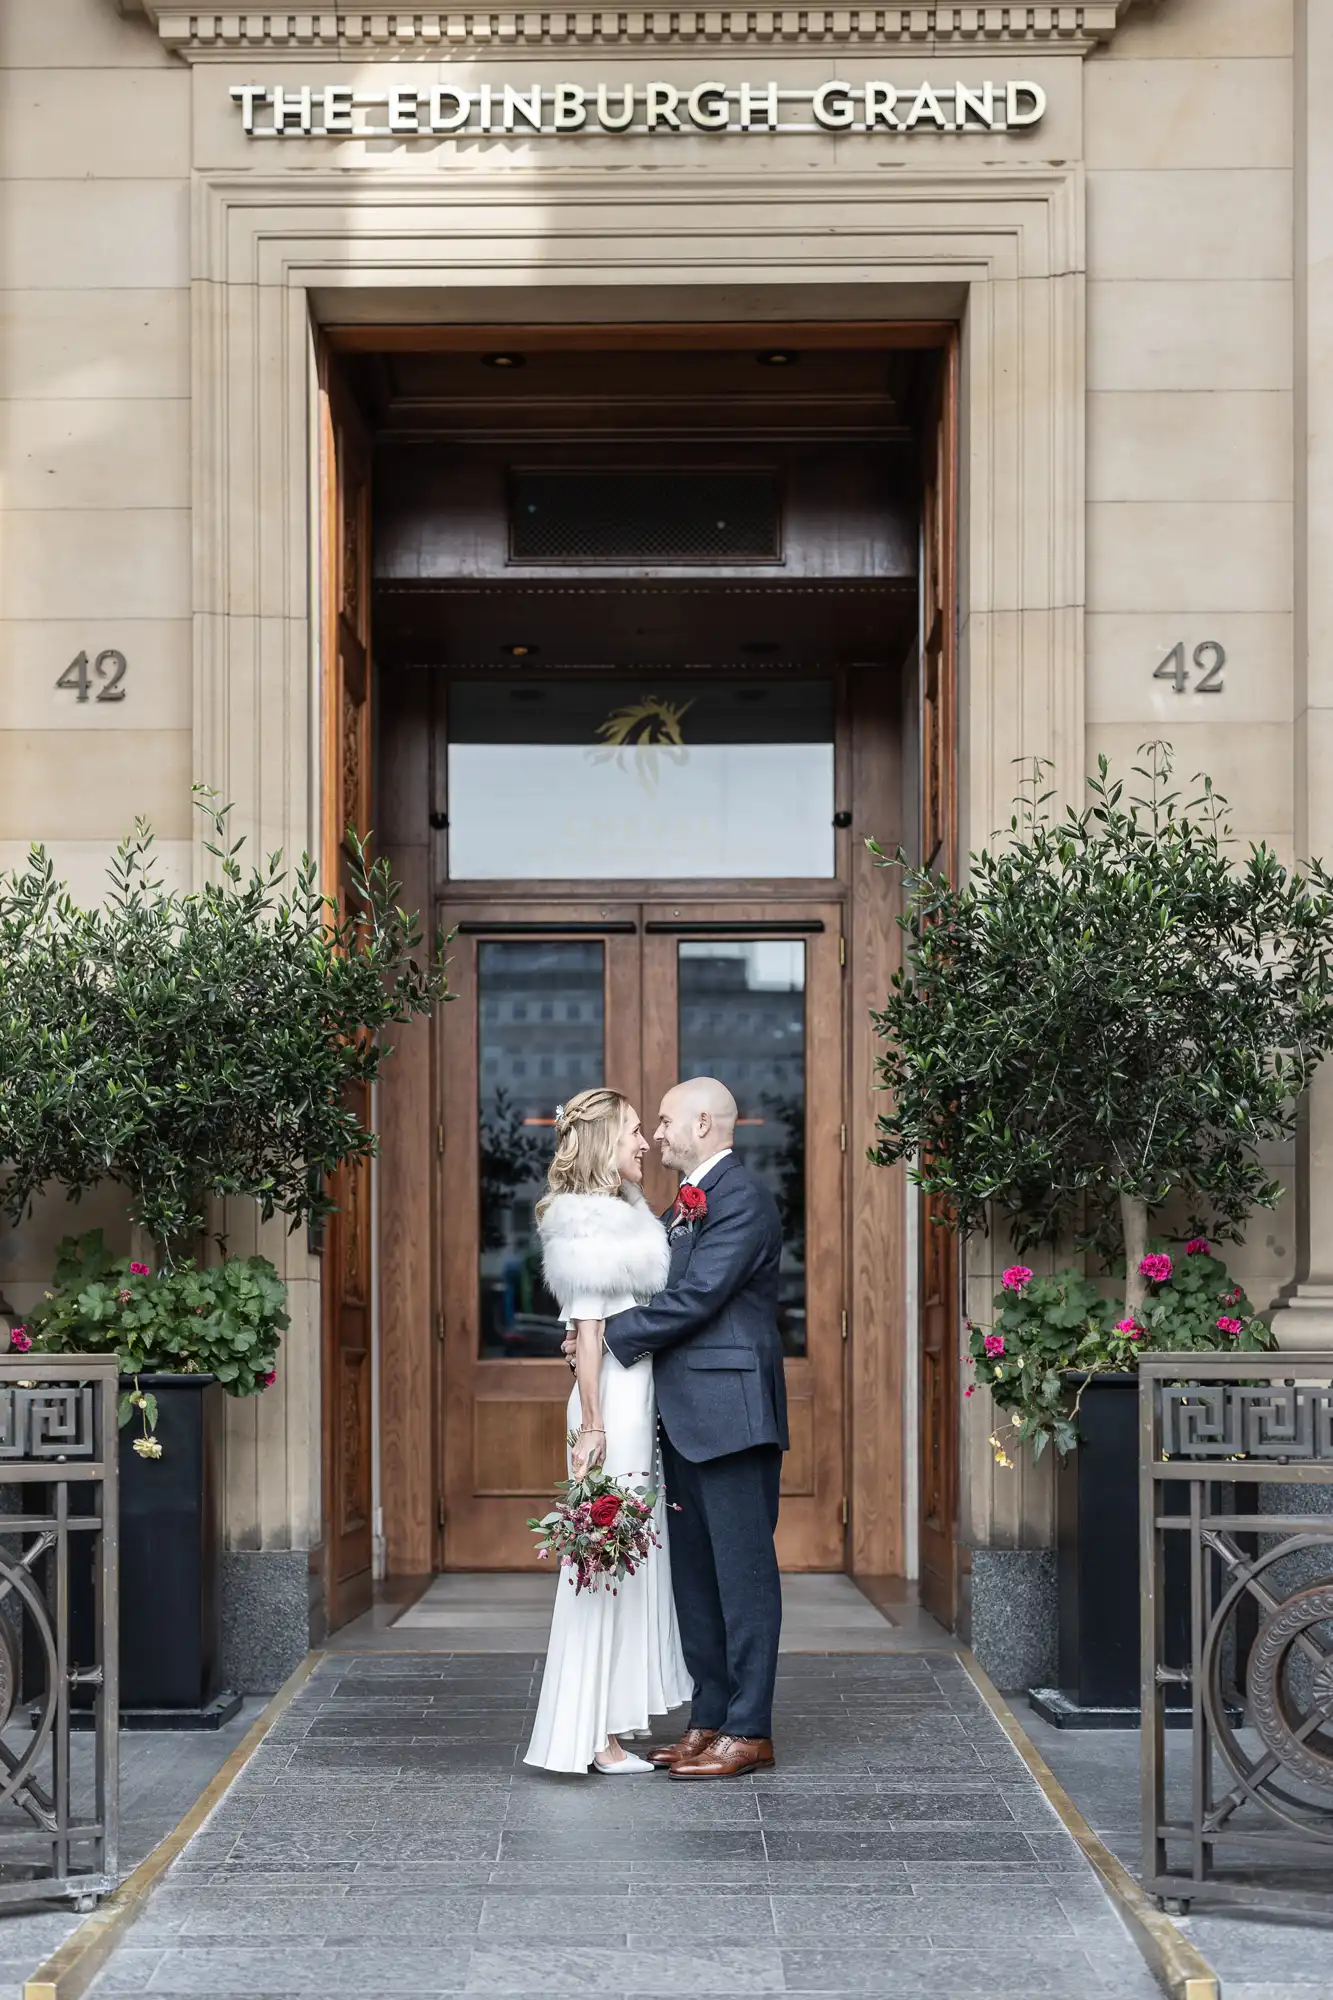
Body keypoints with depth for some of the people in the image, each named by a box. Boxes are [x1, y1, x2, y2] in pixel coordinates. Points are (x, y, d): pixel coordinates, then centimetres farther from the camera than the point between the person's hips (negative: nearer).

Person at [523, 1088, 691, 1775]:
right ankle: (589, 1735, 0)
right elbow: (587, 1330, -15)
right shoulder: (587, 1223, -12)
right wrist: (592, 1426, -18)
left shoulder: (624, 1215, 16)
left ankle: (614, 1721, 20)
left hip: (642, 1400, 10)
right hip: (614, 1401, -10)